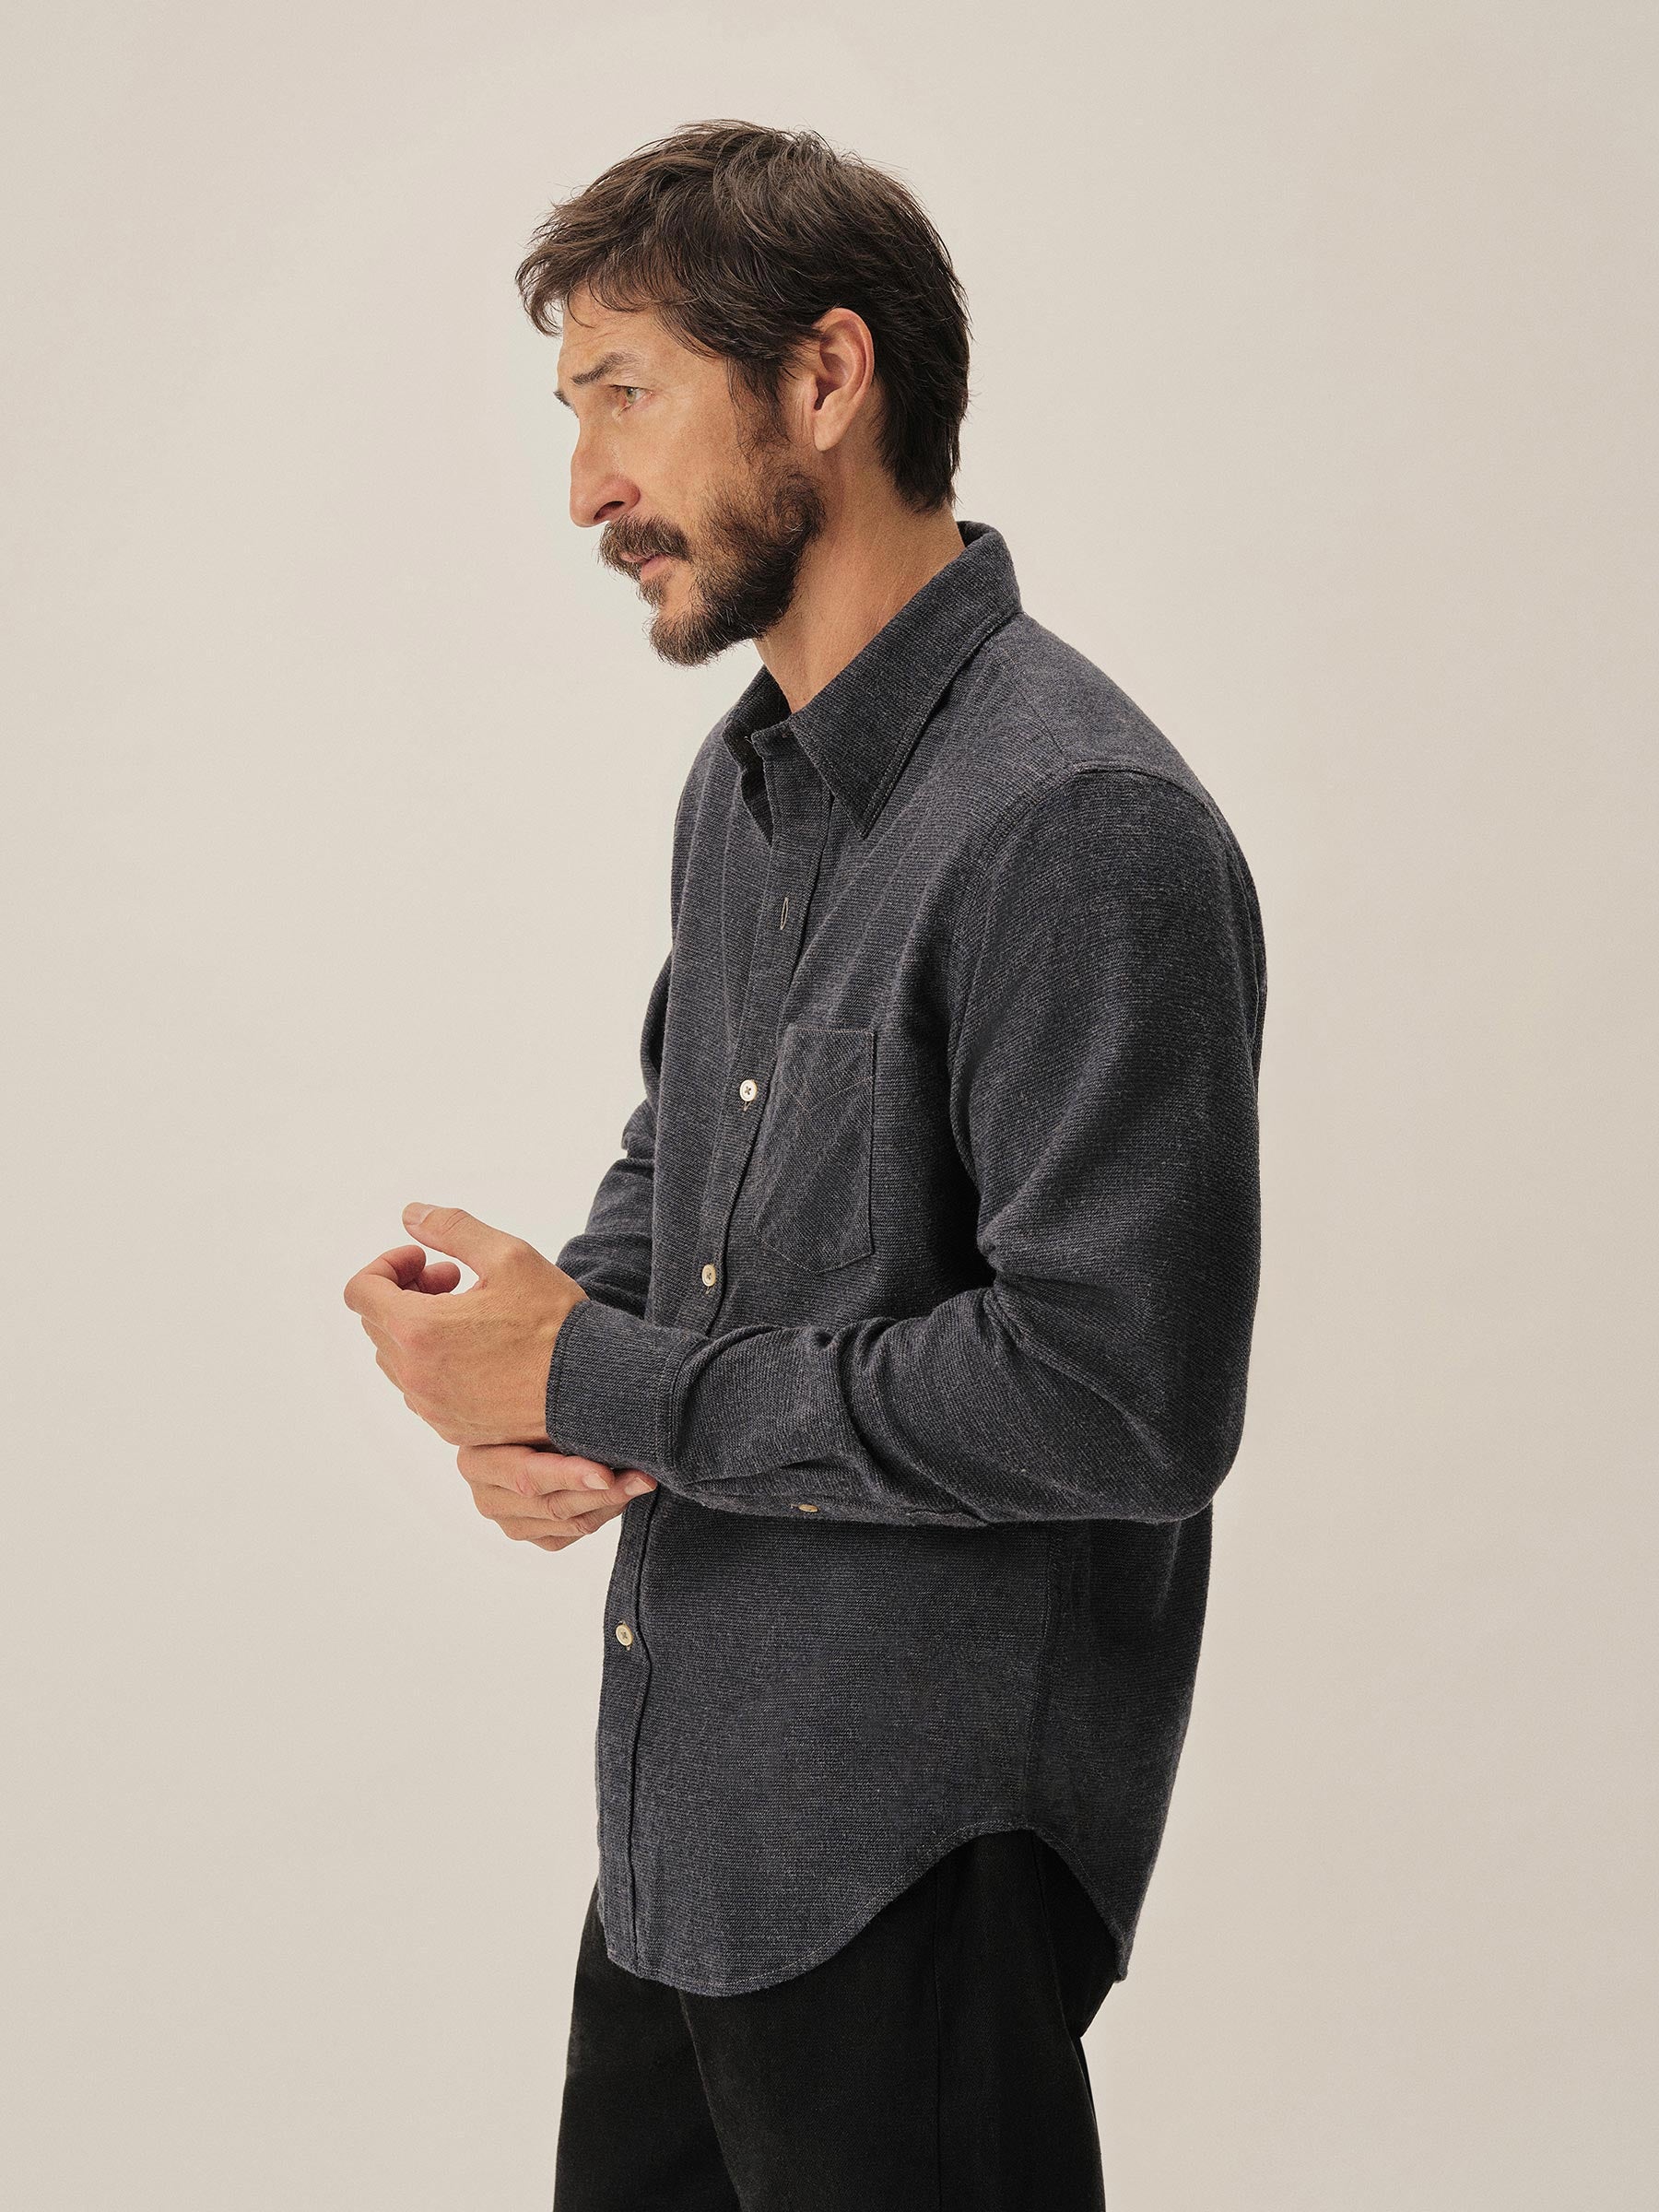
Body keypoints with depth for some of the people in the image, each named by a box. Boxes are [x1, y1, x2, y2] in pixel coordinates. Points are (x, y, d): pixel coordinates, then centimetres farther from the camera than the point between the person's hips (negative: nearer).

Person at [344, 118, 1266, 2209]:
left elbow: (1124, 1395, -27)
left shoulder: (1083, 832, -22)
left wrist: (602, 1382, -19)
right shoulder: (743, 776, 9)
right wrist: (535, 1351, -1)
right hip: (685, 1801, 9)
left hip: (917, 1868, -9)